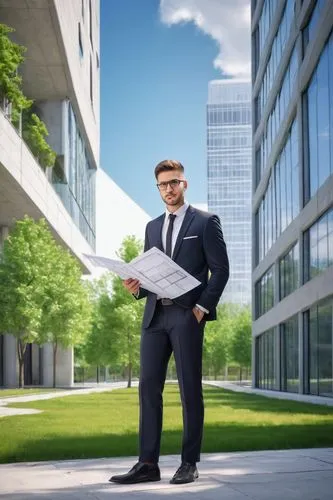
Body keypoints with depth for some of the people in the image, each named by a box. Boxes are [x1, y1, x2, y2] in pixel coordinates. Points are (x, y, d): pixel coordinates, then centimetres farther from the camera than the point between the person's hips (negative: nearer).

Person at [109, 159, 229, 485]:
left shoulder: (205, 222, 5)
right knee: (148, 386, -2)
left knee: (190, 389, -2)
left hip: (187, 315, -5)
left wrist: (203, 306, -11)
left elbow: (220, 269, -1)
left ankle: (189, 464, 4)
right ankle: (148, 464, 0)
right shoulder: (152, 227, 21)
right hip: (155, 315, 5)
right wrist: (137, 286, -1)